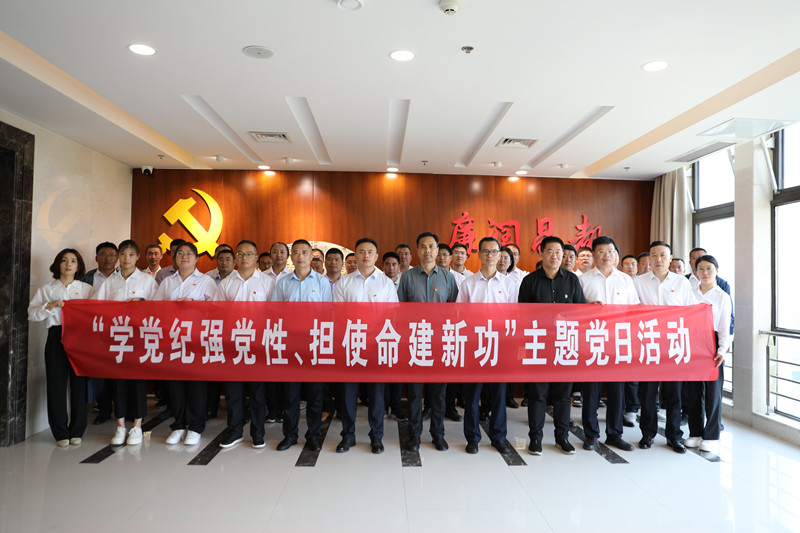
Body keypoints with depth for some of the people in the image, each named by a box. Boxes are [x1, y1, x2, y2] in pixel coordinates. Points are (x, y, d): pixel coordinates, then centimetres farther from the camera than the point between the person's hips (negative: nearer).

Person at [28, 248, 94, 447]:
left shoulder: (87, 289, 13)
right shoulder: (46, 290, 14)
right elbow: (32, 314, 7)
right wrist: (49, 307, -9)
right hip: (56, 337, 0)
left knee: (79, 383, 0)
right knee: (56, 384, -1)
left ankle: (77, 431, 12)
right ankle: (60, 432, 10)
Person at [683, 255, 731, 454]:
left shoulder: (722, 297, 3)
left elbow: (725, 328, -1)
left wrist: (722, 350, -15)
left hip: (712, 344, -2)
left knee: (713, 391, 0)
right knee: (694, 390, 6)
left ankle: (712, 436, 11)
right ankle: (695, 433, 17)